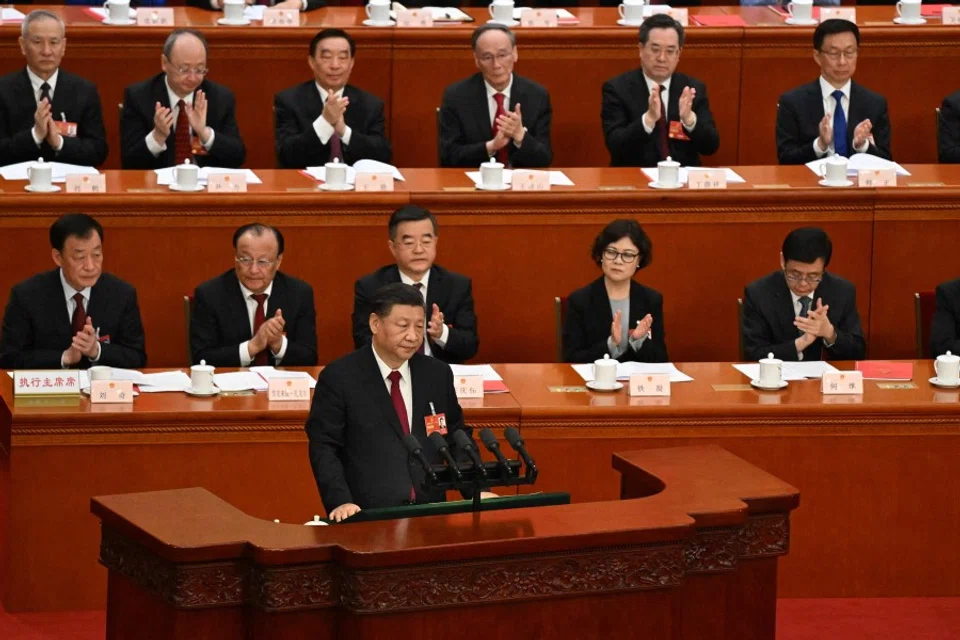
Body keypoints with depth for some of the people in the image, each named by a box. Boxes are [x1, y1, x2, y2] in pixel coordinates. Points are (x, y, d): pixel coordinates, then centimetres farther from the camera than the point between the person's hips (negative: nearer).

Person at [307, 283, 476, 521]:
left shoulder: (437, 374, 12)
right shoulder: (339, 377, -1)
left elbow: (457, 438, 20)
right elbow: (323, 447, -3)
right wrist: (341, 502, -17)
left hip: (429, 511, 4)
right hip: (367, 516, -4)